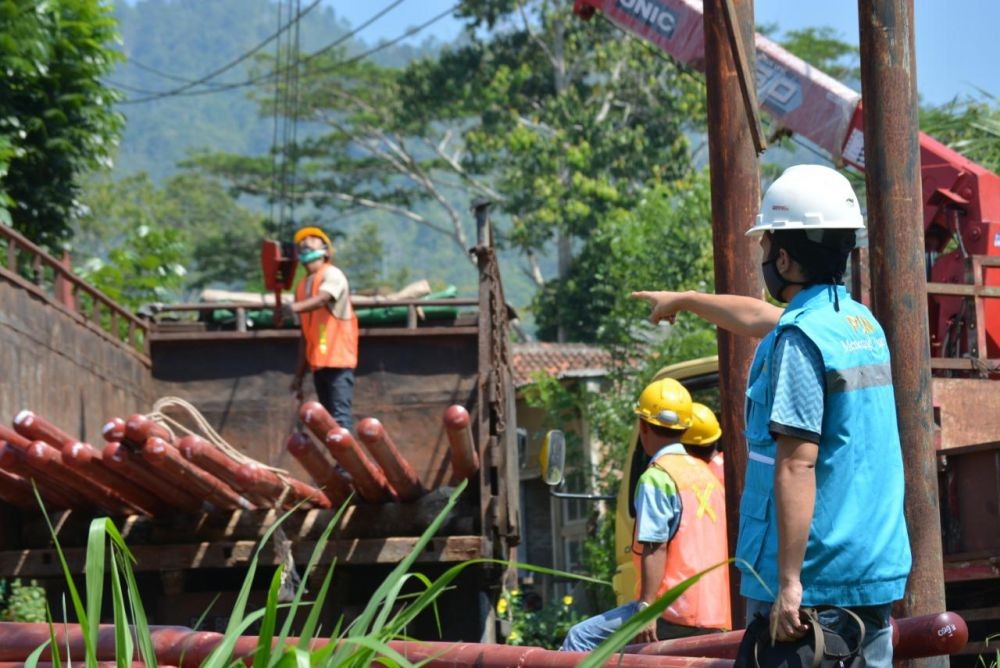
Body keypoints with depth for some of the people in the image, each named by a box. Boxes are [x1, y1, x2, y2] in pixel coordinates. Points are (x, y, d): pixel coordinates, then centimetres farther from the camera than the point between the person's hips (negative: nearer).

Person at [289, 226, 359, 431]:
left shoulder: (332, 274, -4)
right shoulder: (302, 285, 17)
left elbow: (321, 299, -27)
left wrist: (293, 307, -45)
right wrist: (299, 374, 17)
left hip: (338, 360, -7)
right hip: (318, 362, 7)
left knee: (340, 417, -15)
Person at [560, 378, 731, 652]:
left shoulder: (657, 478, -8)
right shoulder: (705, 472, 17)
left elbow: (655, 548, -17)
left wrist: (646, 608, -20)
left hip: (678, 615, -9)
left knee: (580, 638, -5)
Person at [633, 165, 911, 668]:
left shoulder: (799, 338, -14)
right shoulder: (863, 323, 14)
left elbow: (797, 465, -21)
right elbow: (759, 319, 33)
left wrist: (789, 580, -22)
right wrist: (684, 300, 48)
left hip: (813, 587, -8)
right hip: (876, 573, 9)